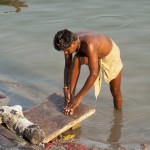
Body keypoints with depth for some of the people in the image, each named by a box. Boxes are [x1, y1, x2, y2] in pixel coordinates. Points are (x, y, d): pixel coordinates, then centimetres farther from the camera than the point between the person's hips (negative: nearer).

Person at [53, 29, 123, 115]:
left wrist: (79, 97, -40)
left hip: (110, 54, -4)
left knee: (115, 91, 6)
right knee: (77, 59, -28)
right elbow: (68, 66, -14)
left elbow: (94, 74, -44)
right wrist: (66, 88, -22)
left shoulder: (88, 45, -46)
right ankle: (71, 96, -19)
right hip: (94, 53, 5)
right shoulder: (70, 42, -26)